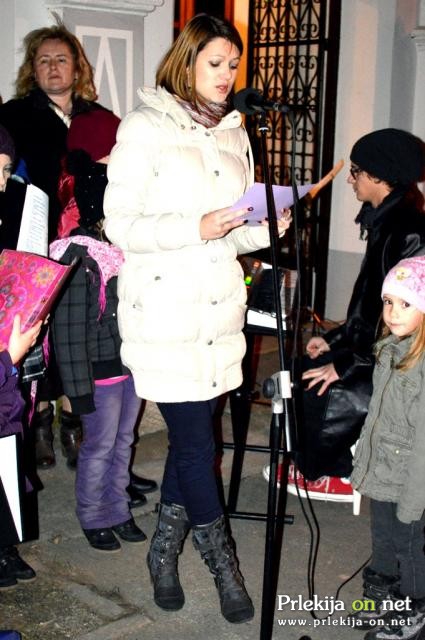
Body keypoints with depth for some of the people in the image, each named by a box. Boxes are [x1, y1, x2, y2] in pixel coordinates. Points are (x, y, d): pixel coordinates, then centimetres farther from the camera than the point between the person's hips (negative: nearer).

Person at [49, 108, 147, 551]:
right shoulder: (79, 254, -18)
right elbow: (68, 330, -17)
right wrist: (78, 388, -17)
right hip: (101, 369, -6)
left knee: (124, 440, 18)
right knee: (99, 446, 8)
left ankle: (118, 510, 35)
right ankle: (94, 519, 27)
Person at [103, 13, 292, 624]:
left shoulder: (234, 132, 13)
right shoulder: (144, 127, -6)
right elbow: (120, 224, -10)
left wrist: (265, 229, -4)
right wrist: (197, 228, -22)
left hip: (219, 305, 6)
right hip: (164, 307, -6)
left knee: (192, 432, 12)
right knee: (195, 440, -1)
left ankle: (165, 549, 31)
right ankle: (223, 562, 20)